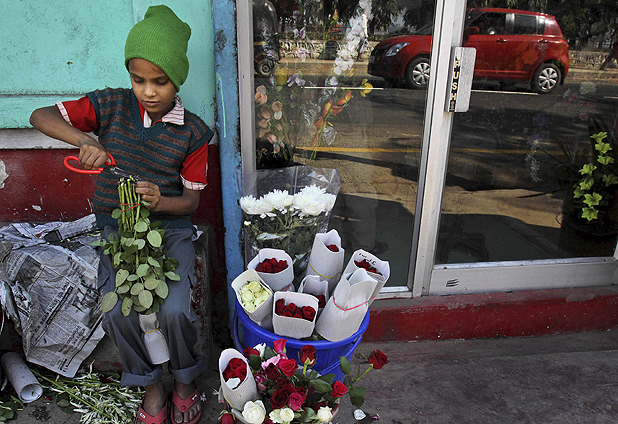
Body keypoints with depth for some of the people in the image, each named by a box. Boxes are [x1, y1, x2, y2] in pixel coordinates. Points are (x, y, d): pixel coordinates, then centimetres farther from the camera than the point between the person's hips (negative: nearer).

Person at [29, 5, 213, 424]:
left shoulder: (193, 132, -5)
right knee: (118, 314, -18)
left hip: (170, 225, -1)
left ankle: (185, 380, 12)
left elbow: (191, 200, -3)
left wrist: (160, 202, -26)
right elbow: (41, 116, -2)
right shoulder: (111, 105, -1)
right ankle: (150, 385, 13)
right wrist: (85, 140, -22)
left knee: (175, 311, -22)